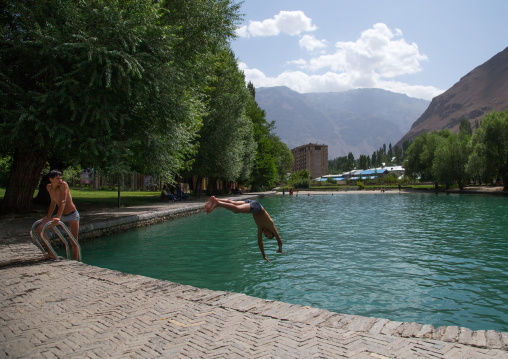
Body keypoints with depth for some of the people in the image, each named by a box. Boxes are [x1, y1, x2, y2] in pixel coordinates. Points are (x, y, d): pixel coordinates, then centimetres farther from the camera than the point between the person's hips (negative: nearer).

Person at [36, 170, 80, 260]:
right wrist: (48, 217, 6)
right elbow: (53, 203, 11)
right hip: (62, 215, 6)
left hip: (72, 215, -6)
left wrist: (58, 217, -36)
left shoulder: (63, 185, -20)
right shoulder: (49, 187, -2)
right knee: (40, 228, -6)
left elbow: (63, 202, -28)